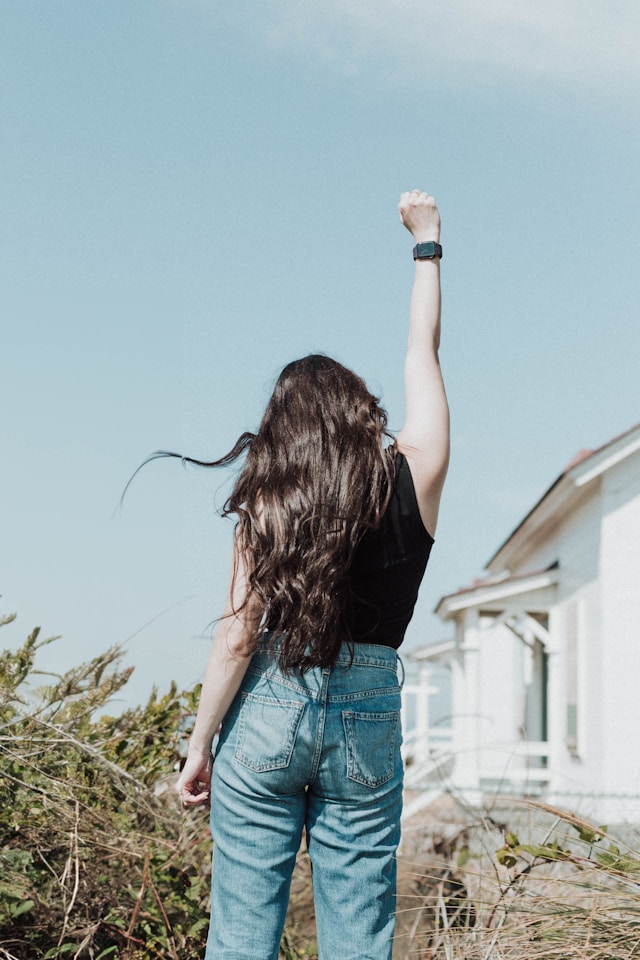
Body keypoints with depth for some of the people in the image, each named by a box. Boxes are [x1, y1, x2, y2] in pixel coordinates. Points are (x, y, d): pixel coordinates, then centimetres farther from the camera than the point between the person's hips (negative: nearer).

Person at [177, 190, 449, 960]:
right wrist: (427, 243, 23)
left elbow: (237, 641, -6)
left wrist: (200, 746, 3)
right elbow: (423, 353, 11)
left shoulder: (265, 506, -4)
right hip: (367, 720, 1)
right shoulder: (413, 477, -3)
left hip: (266, 712, 0)